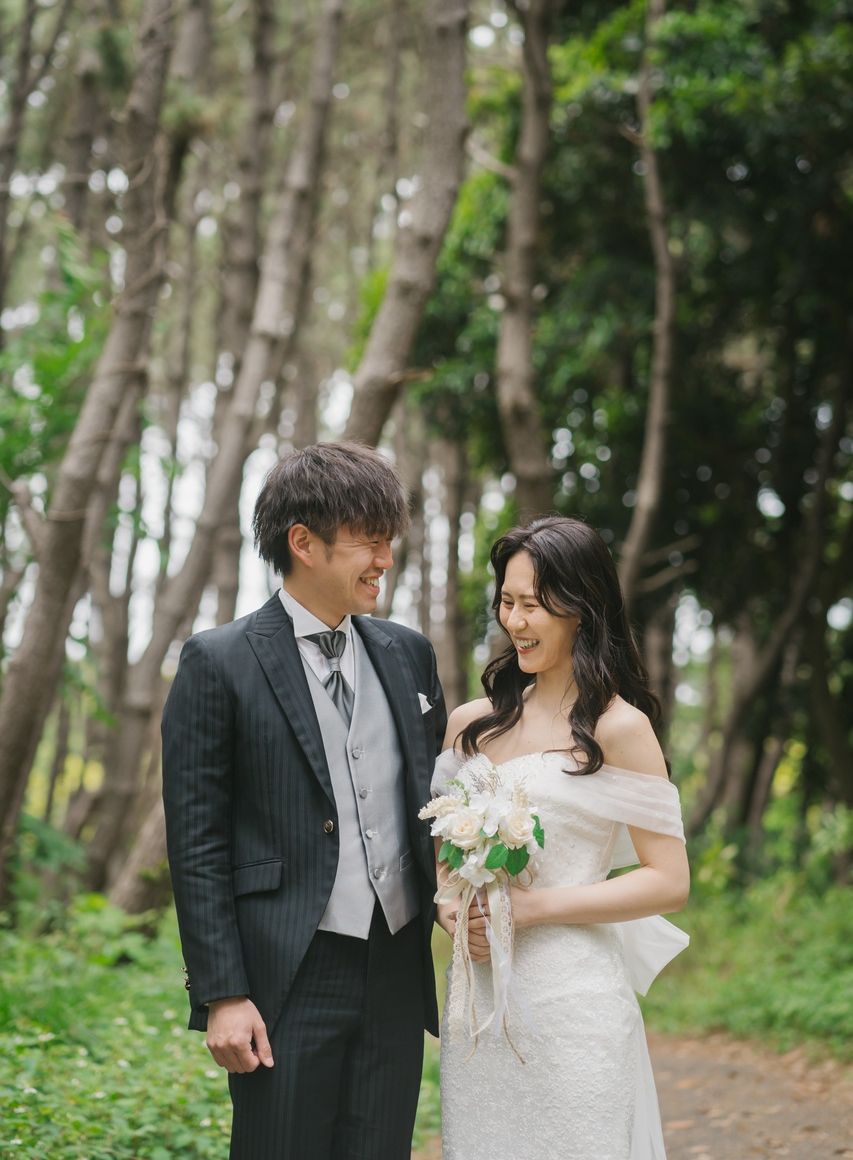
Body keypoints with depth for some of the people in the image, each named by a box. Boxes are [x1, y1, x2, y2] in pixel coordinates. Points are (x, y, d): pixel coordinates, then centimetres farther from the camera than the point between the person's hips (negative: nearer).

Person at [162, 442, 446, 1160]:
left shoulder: (409, 655, 10)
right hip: (287, 982, -5)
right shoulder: (219, 663, -5)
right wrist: (221, 994, -11)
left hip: (398, 973, 5)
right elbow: (196, 842, -6)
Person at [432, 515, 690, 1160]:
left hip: (570, 1000, -5)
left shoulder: (618, 727, -6)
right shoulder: (471, 723, 10)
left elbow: (669, 882, -8)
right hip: (476, 1001, 5)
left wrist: (535, 906, -15)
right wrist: (447, 906, -3)